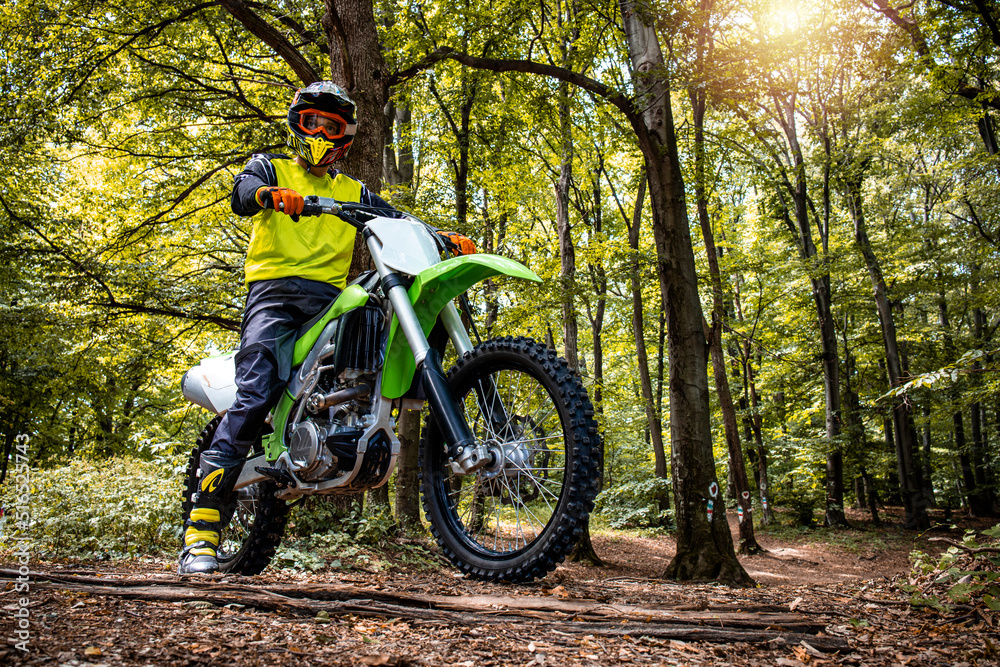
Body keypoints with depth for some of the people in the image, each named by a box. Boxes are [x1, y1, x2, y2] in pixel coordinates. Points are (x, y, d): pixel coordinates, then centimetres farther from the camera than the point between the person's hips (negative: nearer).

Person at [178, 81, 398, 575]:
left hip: (330, 297, 4)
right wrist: (271, 193, -27)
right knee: (254, 397, -22)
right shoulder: (269, 166, 19)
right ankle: (202, 529, -20)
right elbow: (241, 194, -3)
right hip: (274, 291, -4)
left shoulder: (354, 193, 28)